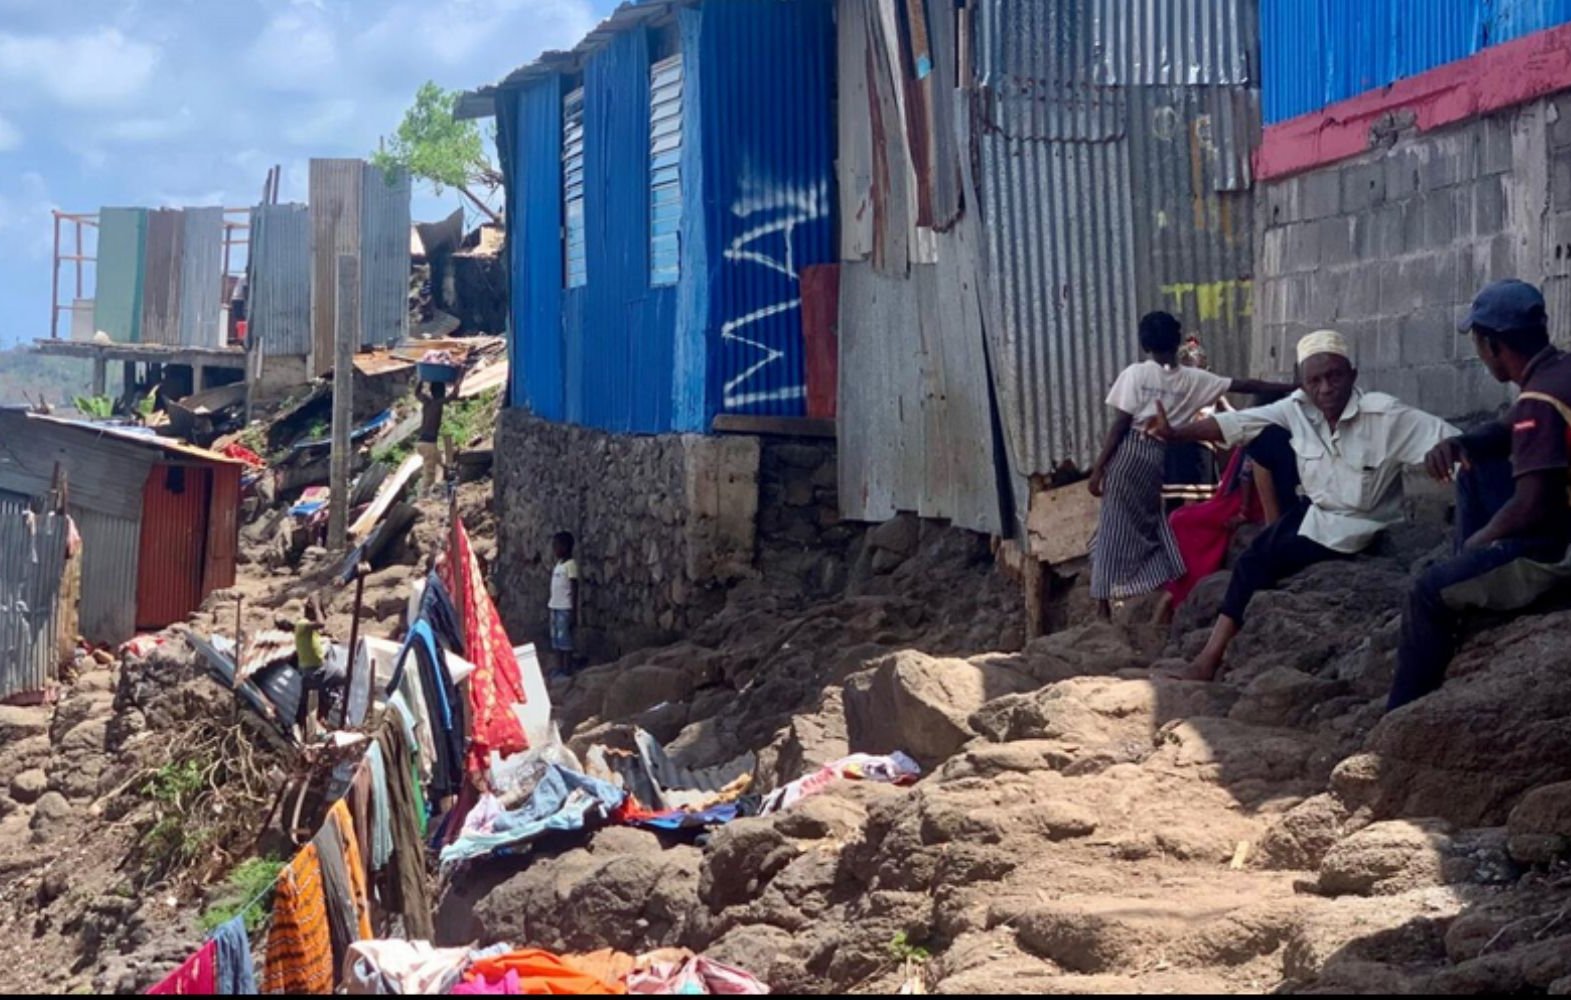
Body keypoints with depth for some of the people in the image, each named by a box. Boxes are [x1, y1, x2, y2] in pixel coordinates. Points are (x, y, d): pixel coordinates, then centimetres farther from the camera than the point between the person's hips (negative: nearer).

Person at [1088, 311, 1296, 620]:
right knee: (1149, 526, 17)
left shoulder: (1135, 374, -6)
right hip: (1156, 456, 3)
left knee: (1114, 529, -1)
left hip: (1129, 453, -3)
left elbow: (1120, 424, -9)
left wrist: (1098, 467, -6)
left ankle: (1103, 606, -2)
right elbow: (1241, 384, 7)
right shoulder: (1191, 379, 4)